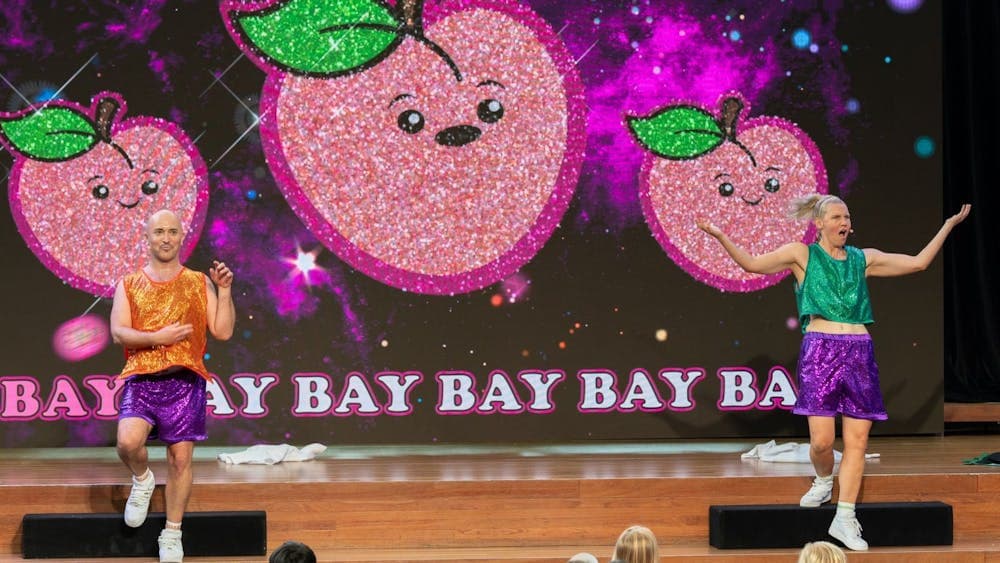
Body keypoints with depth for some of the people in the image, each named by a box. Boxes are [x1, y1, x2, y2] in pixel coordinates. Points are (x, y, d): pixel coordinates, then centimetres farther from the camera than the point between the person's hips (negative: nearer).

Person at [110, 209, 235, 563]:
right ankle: (142, 481, 12)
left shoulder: (200, 284, 10)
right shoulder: (129, 286, 10)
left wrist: (224, 291, -4)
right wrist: (157, 337, -15)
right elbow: (118, 333, -1)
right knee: (128, 443, -23)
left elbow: (222, 332, 5)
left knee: (180, 458, 0)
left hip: (185, 381, 0)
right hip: (141, 379, 0)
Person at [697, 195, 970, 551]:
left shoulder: (863, 259, 15)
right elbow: (751, 264, 6)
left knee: (857, 441, -1)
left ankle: (845, 518, 5)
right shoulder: (802, 255, 7)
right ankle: (824, 481, 24)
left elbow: (919, 262, 18)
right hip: (819, 351, -3)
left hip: (859, 353, 3)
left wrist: (949, 225, 18)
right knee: (822, 440, -11)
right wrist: (720, 237, -7)